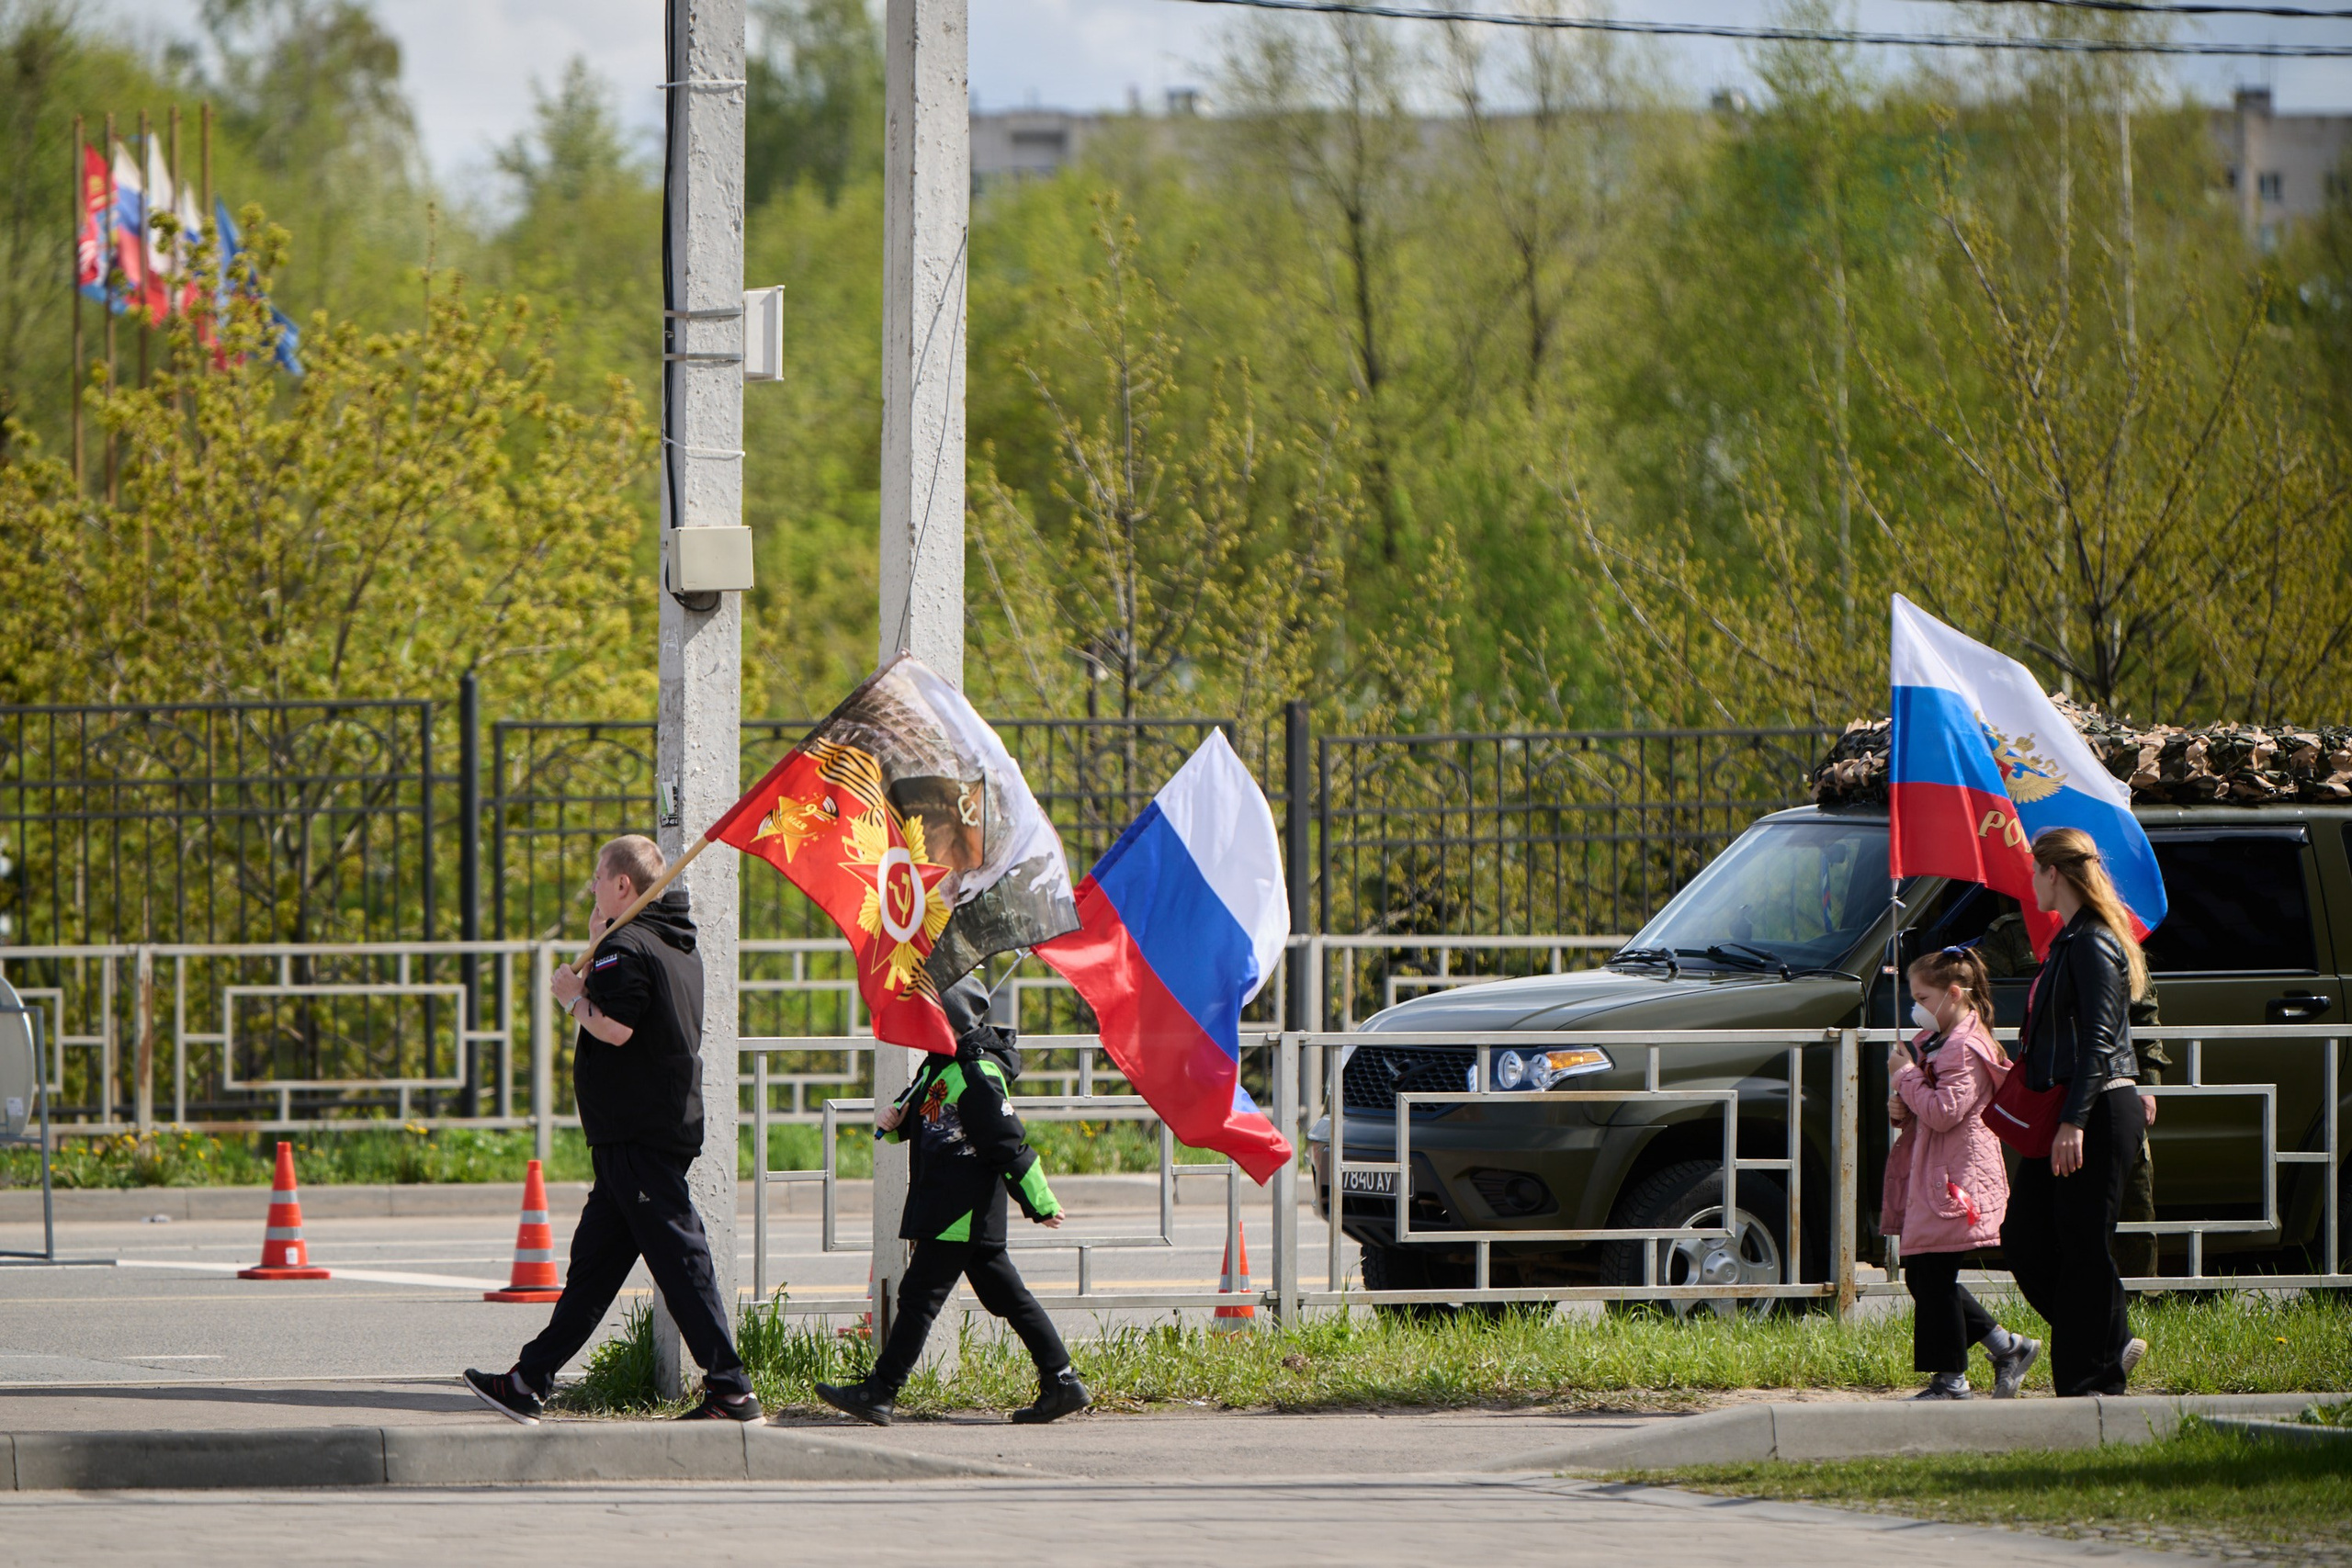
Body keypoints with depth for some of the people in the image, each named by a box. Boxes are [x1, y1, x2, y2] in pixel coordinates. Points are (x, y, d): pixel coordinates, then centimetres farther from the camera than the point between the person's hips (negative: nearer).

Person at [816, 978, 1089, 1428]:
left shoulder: (977, 1075, -17)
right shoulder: (939, 1065, 14)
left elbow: (1010, 1145, -17)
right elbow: (920, 1120, 28)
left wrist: (1041, 1204, -17)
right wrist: (895, 1122, 4)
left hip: (961, 1214, -10)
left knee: (920, 1294, -8)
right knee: (1006, 1294, 11)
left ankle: (879, 1393, -7)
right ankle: (1062, 1385, 13)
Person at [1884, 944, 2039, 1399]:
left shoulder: (1965, 1048, -15)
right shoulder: (1933, 1040, 17)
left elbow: (1944, 1111, -24)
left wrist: (1906, 1075, -14)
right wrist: (1901, 1108, 6)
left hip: (1954, 1181, -11)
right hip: (1928, 1176, 11)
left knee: (1934, 1277, -7)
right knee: (1922, 1276, 11)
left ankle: (1950, 1379, 0)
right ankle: (2007, 1347, 19)